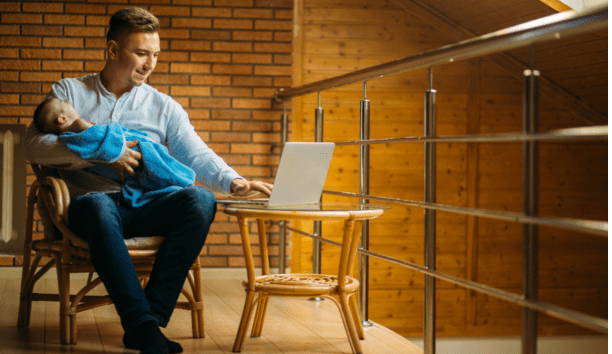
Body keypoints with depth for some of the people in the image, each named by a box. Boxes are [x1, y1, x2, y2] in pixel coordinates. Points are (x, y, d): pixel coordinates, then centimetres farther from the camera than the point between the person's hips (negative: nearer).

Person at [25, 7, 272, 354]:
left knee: (201, 200, -29)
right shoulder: (69, 92, 12)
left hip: (144, 209, 3)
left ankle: (151, 318, -31)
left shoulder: (163, 106, 17)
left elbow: (197, 155, 4)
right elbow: (35, 146, -2)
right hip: (89, 204, -2)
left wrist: (233, 181, -17)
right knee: (100, 205, -40)